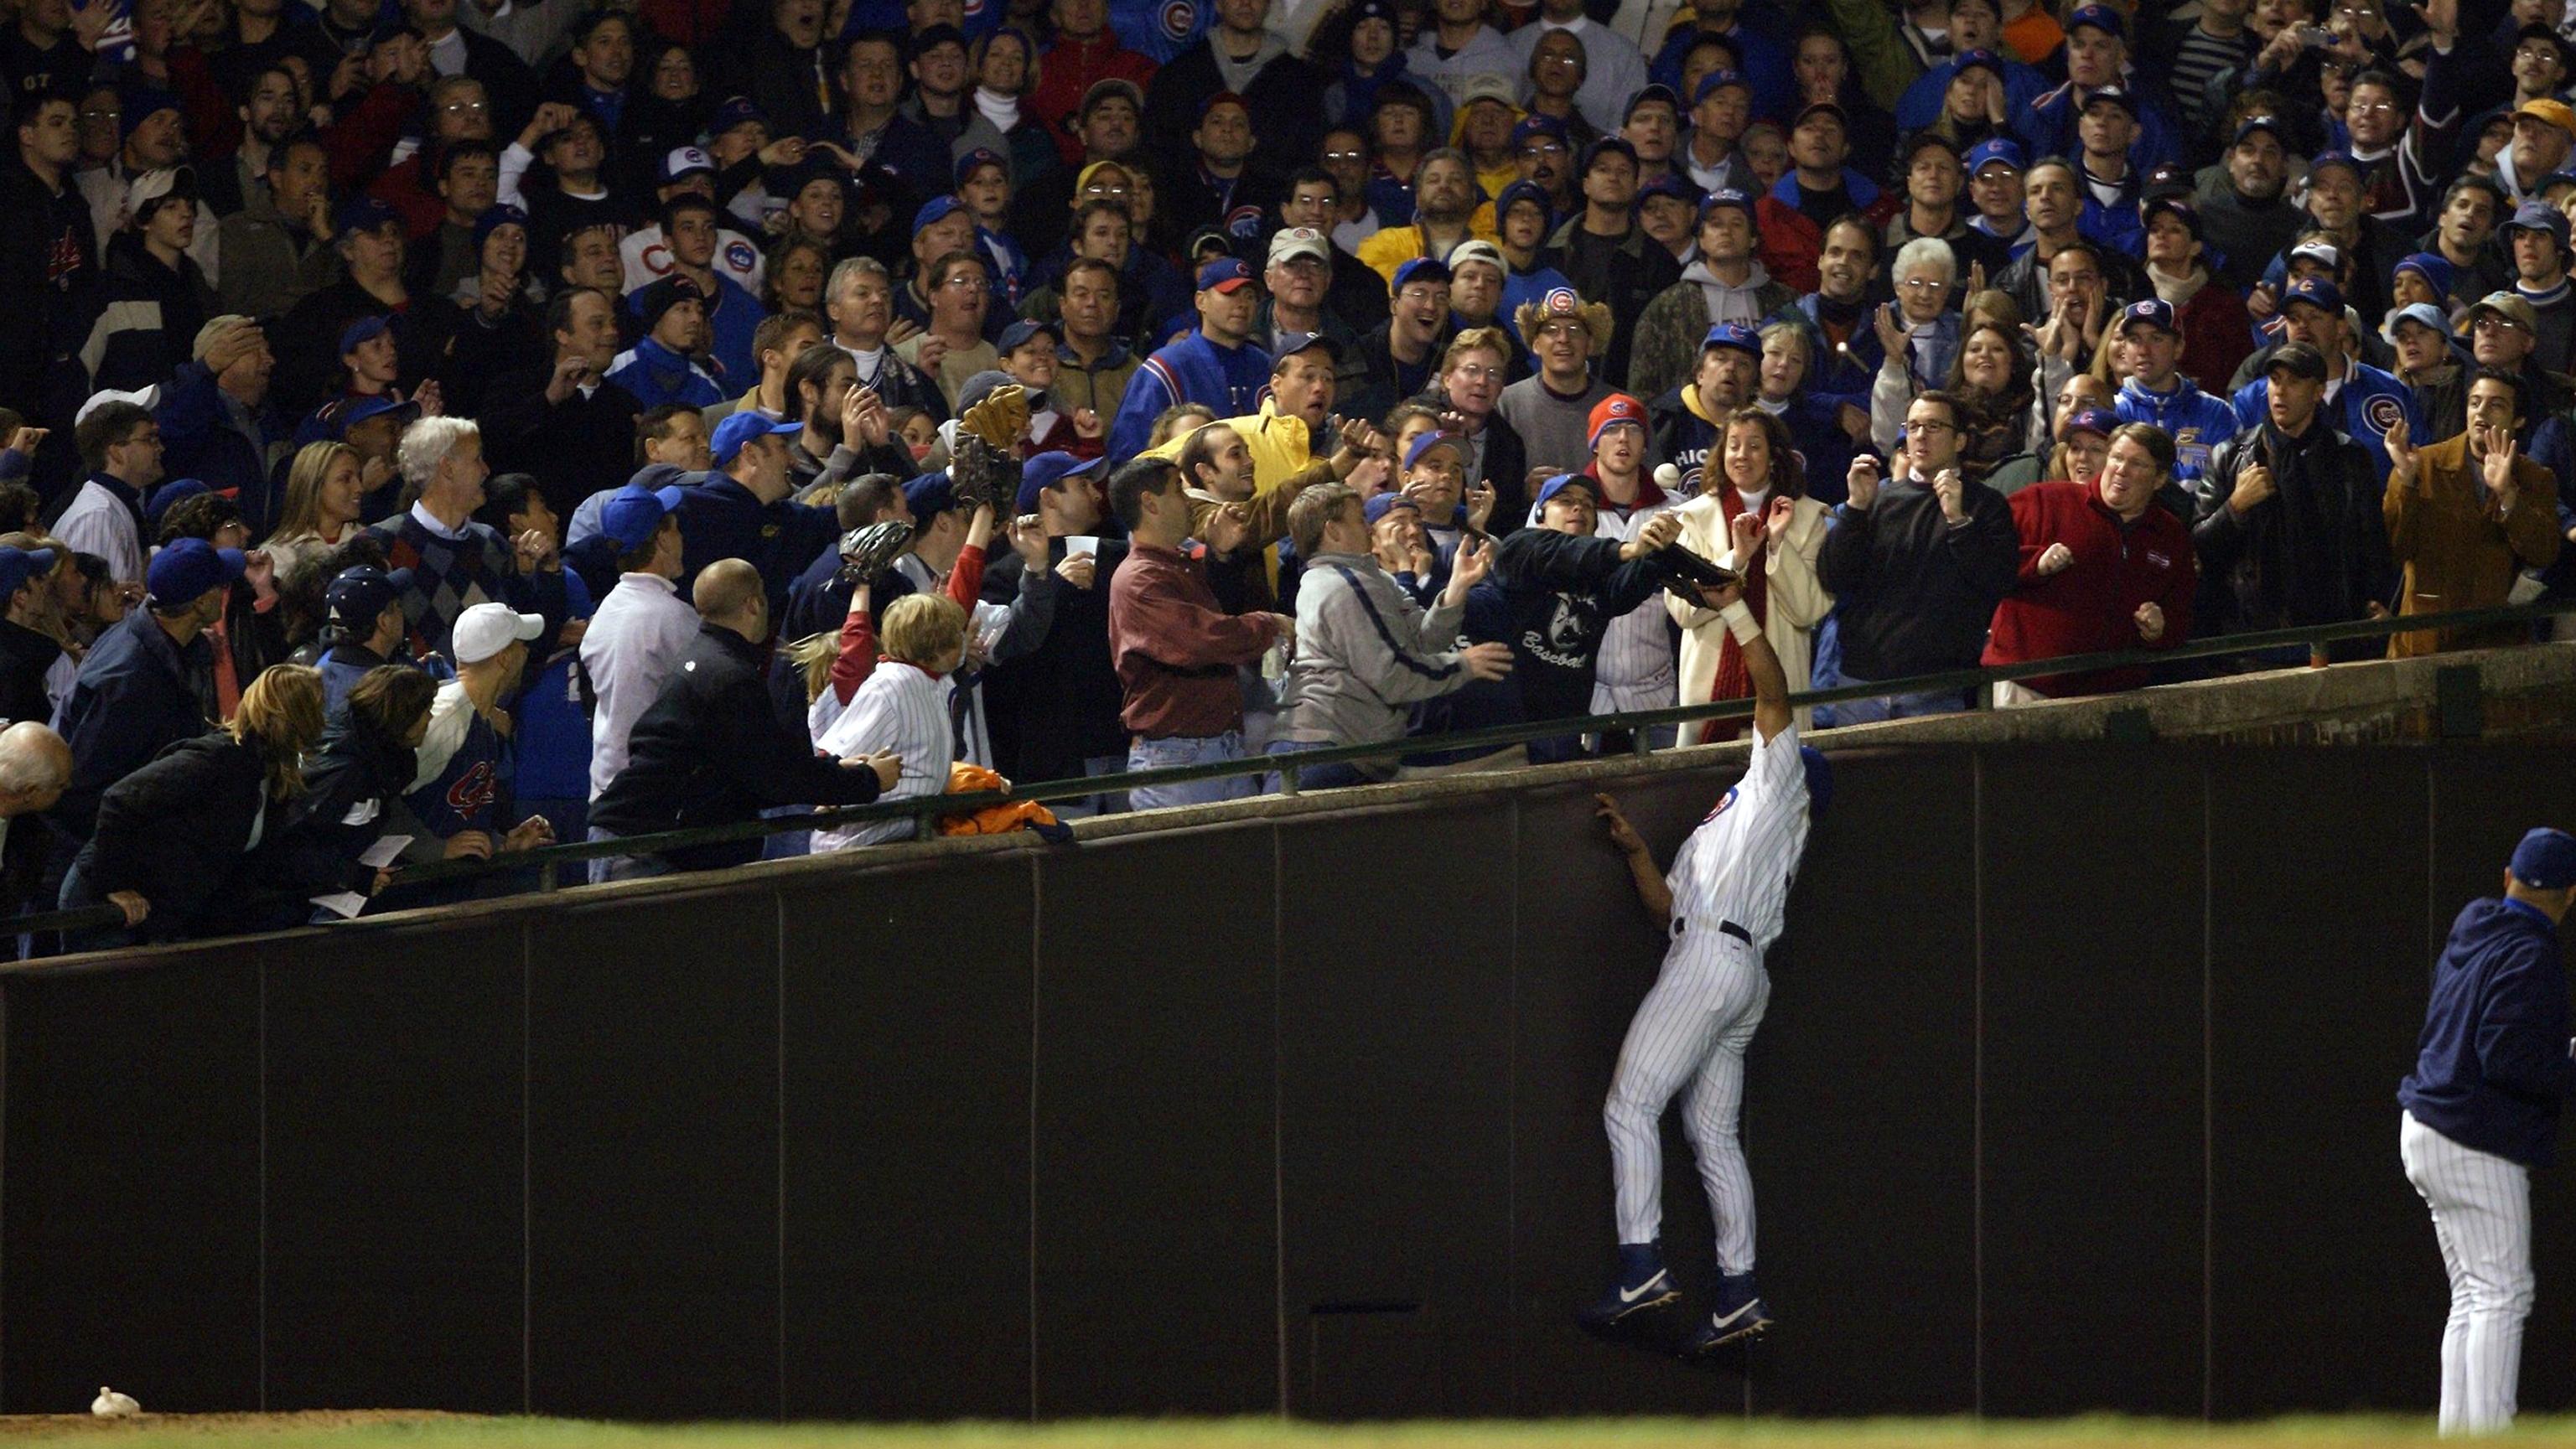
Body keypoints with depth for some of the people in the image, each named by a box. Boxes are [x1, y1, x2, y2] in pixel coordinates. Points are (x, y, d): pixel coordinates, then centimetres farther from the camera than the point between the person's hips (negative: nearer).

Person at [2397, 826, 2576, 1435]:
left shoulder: (2469, 934, 11)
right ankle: (2488, 1438, -15)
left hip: (2424, 1132, 9)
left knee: (2473, 1297, 13)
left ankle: (2456, 1435, 13)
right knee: (2502, 1294, -9)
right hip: (2474, 1148, -9)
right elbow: (2508, 1060, -23)